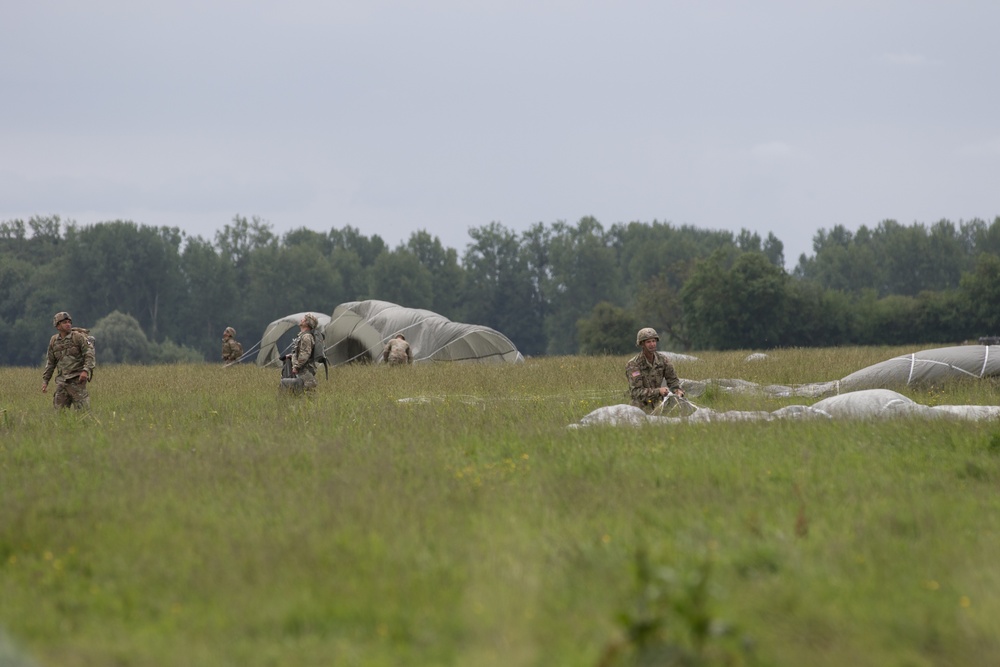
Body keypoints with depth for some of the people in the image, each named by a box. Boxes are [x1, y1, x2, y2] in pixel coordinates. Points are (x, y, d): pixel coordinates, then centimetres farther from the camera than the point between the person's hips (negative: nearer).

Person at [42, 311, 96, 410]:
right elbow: (50, 362, 20)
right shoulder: (54, 341, 12)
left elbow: (89, 354, -10)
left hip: (76, 379, -5)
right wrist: (45, 381, 15)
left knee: (82, 410, -9)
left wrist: (86, 370, -24)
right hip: (61, 381, 5)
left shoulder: (78, 337, -3)